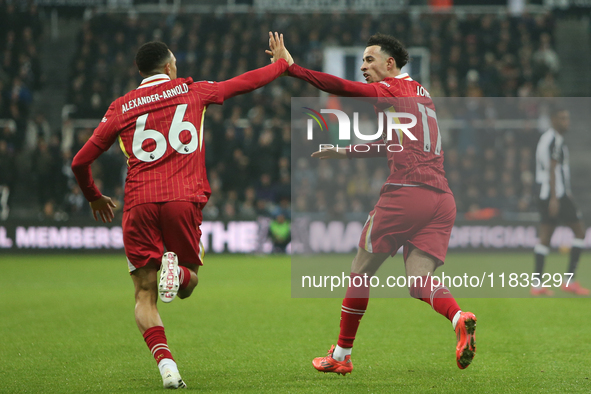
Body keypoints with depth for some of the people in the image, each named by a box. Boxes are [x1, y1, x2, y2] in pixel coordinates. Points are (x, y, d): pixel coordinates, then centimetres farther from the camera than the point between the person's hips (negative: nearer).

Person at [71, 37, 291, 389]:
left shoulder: (121, 108, 13)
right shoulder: (193, 92, 13)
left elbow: (81, 161, 14)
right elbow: (246, 82, 24)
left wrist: (95, 198, 32)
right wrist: (283, 63, 42)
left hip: (139, 203, 0)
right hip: (184, 199, 0)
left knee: (145, 296, 7)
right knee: (188, 285, 17)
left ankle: (165, 363, -15)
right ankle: (178, 270, -20)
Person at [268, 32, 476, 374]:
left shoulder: (393, 89, 0)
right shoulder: (421, 93, 25)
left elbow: (342, 88, -12)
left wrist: (291, 67, -9)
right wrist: (347, 152, 38)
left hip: (405, 192, -7)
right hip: (442, 198, 7)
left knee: (361, 271, 8)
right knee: (420, 281, 1)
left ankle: (341, 355, 16)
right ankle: (460, 319, -29)